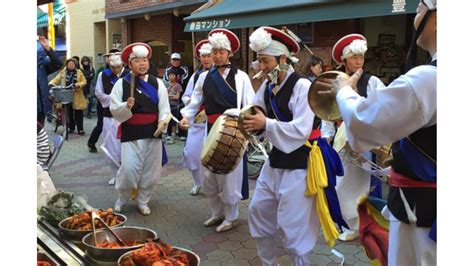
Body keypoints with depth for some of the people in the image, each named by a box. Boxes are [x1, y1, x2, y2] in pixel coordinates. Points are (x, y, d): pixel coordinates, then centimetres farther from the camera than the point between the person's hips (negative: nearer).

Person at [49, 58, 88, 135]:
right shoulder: (63, 72, 8)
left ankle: (80, 129, 3)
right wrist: (51, 83, -14)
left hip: (77, 96, -1)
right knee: (69, 112, 7)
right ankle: (71, 128, 18)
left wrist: (78, 85, -17)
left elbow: (84, 82, 0)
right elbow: (56, 79, 4)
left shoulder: (79, 72, 4)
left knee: (78, 113, -1)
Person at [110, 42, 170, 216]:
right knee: (128, 169, -7)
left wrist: (163, 122, -14)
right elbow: (114, 109, -1)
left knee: (151, 170, 8)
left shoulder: (157, 83, 4)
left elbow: (164, 108, 3)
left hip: (153, 132, 2)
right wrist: (126, 106, -20)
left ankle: (143, 201, 28)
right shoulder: (121, 83, 0)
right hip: (131, 133, -2)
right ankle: (121, 199, 20)